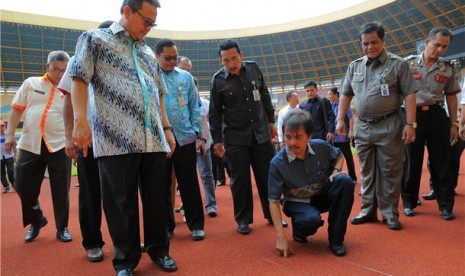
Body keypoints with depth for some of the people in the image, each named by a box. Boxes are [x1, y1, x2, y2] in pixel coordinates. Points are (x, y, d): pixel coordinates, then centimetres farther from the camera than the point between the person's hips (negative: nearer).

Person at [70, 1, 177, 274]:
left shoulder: (149, 53, 24)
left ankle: (158, 249, 26)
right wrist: (81, 121, -15)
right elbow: (79, 79, -2)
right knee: (121, 202, 2)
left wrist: (167, 128, 17)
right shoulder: (95, 39, 9)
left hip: (154, 140, 5)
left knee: (157, 198, 8)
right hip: (116, 140, -5)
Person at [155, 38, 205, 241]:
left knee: (189, 182, 5)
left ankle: (196, 224, 16)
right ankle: (166, 226, 22)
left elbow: (194, 106, 10)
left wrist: (196, 131, 2)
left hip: (185, 137, 1)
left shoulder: (186, 77, 8)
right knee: (162, 184, 9)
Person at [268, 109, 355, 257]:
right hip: (297, 202, -3)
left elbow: (339, 156, 10)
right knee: (312, 219, -36)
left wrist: (336, 171, -14)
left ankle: (336, 238, -11)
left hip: (323, 196, 4)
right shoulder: (277, 163, -23)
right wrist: (281, 237, -26)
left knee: (345, 181, -25)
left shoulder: (321, 147, -15)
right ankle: (298, 231, 6)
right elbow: (273, 200, -19)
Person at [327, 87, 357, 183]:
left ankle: (352, 177, 16)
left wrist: (351, 132, -15)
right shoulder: (330, 105, 6)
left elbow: (351, 118, -10)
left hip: (343, 136, -5)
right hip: (333, 137, 5)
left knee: (348, 157, 5)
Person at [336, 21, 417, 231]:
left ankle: (390, 213, 15)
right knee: (367, 172, 11)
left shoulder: (397, 64, -1)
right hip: (362, 127, 4)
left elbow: (409, 95, -4)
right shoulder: (354, 66, 11)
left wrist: (410, 124, -11)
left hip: (388, 127, -4)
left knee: (390, 172, 3)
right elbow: (345, 95, 14)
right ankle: (368, 210, 22)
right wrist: (340, 120, 5)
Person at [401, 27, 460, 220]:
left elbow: (451, 96, 11)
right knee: (412, 161, 5)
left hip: (436, 115, 2)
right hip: (412, 115, -2)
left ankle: (446, 205, 16)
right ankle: (409, 202, 18)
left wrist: (454, 124, 7)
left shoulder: (448, 69, 6)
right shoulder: (408, 63, 1)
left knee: (441, 162, 5)